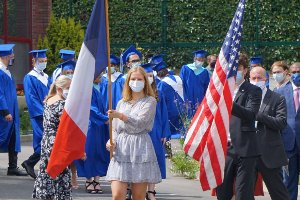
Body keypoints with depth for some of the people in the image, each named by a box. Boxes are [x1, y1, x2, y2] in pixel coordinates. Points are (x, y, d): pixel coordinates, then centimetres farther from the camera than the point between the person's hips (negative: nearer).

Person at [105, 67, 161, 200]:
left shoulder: (150, 101, 3)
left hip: (140, 149, -3)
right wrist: (112, 142, -3)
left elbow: (140, 123, -10)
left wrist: (120, 115, -24)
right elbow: (115, 129, 18)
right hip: (121, 150, 3)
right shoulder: (122, 103, 17)